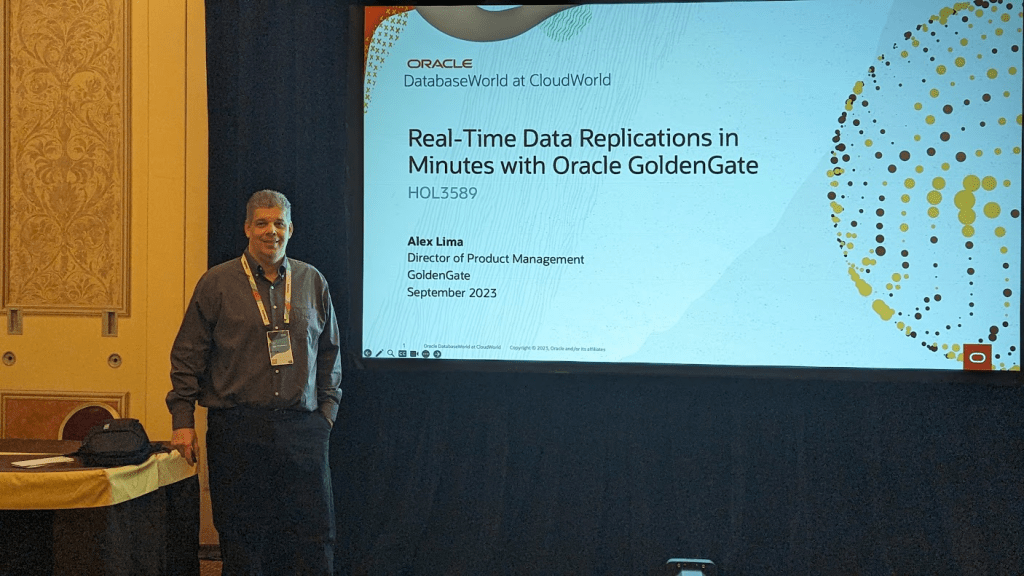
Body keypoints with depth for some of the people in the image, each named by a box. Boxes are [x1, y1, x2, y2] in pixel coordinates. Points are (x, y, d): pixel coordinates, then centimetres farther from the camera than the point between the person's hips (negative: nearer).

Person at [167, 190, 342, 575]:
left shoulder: (313, 282, 11)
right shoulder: (217, 283, 4)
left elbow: (329, 352, 18)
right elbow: (188, 355, 4)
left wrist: (328, 409, 11)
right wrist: (183, 419, -1)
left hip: (302, 429, 2)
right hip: (236, 430, -2)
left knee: (314, 536, 0)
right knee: (241, 538, 3)